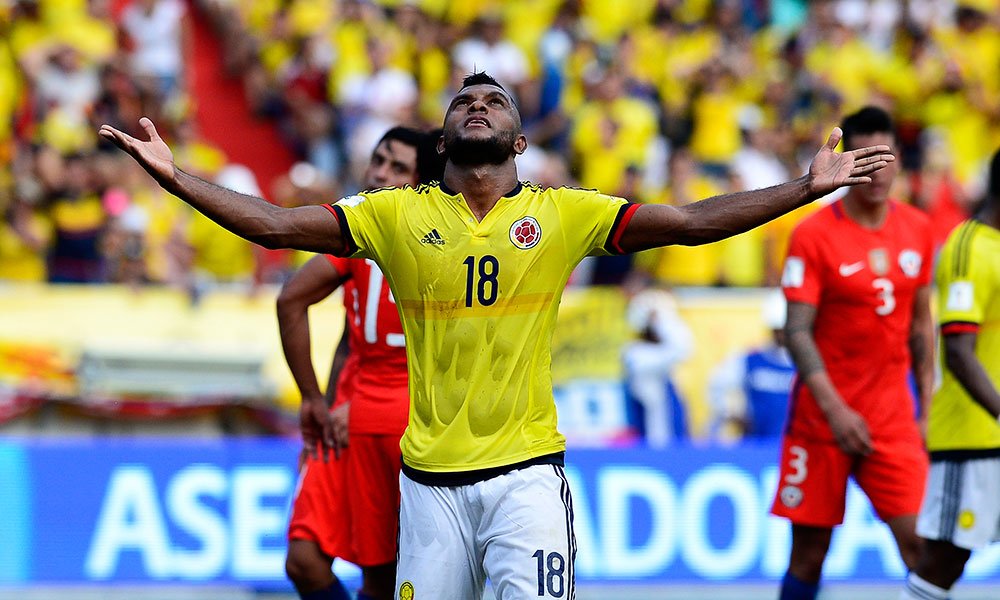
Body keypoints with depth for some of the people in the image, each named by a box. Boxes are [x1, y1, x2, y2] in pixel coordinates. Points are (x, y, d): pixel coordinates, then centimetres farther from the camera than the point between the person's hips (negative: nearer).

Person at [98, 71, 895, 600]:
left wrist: (807, 188, -5)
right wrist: (173, 175, -3)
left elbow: (692, 222, 0)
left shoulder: (562, 214, 3)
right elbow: (275, 226, 3)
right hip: (432, 478, 1)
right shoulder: (398, 215, 4)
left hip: (527, 473, -1)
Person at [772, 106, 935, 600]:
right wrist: (835, 410, -20)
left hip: (892, 419, 3)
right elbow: (797, 331, -12)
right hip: (821, 417, -3)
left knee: (920, 541, -9)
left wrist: (926, 408, 10)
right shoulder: (813, 234, -8)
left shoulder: (917, 230, 7)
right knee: (810, 550, 2)